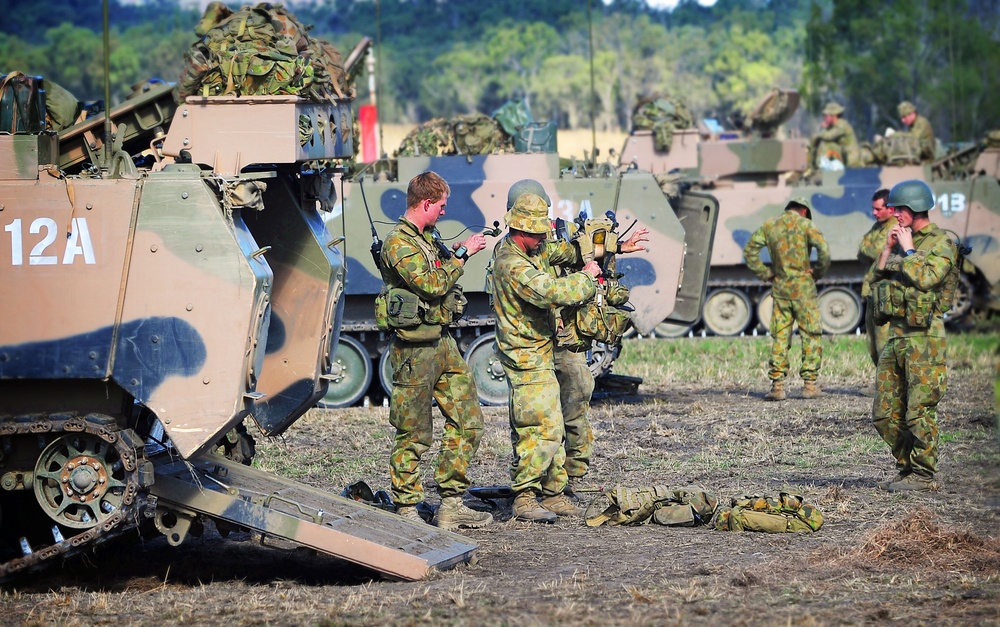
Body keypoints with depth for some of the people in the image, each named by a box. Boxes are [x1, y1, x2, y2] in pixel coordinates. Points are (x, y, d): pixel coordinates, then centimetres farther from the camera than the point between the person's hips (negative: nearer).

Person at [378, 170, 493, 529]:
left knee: (468, 421, 7)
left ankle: (451, 505, 12)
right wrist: (463, 254, -12)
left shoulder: (428, 237, 15)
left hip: (443, 342, 9)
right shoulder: (398, 244, -14)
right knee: (414, 435, -2)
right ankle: (406, 510, 5)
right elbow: (433, 285, -21)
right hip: (415, 348, -9)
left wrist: (462, 250, 16)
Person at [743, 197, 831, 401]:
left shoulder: (769, 225, 9)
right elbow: (824, 250, -15)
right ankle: (809, 384, 0)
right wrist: (818, 272, -1)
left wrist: (765, 273, 10)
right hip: (802, 287, -4)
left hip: (779, 287, 4)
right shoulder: (805, 224, -4)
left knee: (779, 337, 7)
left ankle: (777, 386, 1)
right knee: (811, 335, 4)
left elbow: (749, 250, 9)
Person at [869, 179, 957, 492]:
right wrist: (888, 248, 5)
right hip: (895, 335, 8)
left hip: (924, 337, -8)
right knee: (885, 413, 8)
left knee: (919, 411, -6)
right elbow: (878, 280, 15)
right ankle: (906, 468, 18)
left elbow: (926, 278, -21)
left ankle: (923, 475, 1)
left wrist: (907, 249, -10)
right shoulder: (902, 240, 16)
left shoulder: (942, 243, -7)